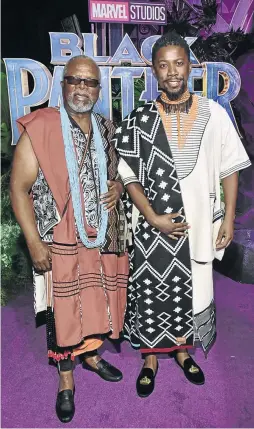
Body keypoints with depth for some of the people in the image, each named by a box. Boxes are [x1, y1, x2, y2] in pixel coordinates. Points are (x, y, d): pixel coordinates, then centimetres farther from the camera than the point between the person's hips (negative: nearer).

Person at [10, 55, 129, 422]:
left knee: (98, 301, 18)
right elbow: (20, 188, -10)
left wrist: (118, 186, -3)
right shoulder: (39, 128, -9)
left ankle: (91, 355, 46)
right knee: (62, 309, 9)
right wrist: (34, 242, -15)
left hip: (102, 236, 5)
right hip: (60, 240, -4)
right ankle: (66, 381, 32)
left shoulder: (107, 130, 7)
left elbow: (119, 170, 21)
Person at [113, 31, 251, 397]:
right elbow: (129, 176, -2)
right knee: (150, 293, 8)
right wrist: (152, 218, -12)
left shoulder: (213, 114, -2)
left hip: (198, 224, 1)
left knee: (191, 291, 15)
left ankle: (182, 351, 42)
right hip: (152, 227, -1)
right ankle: (150, 359, 33)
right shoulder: (139, 120, -3)